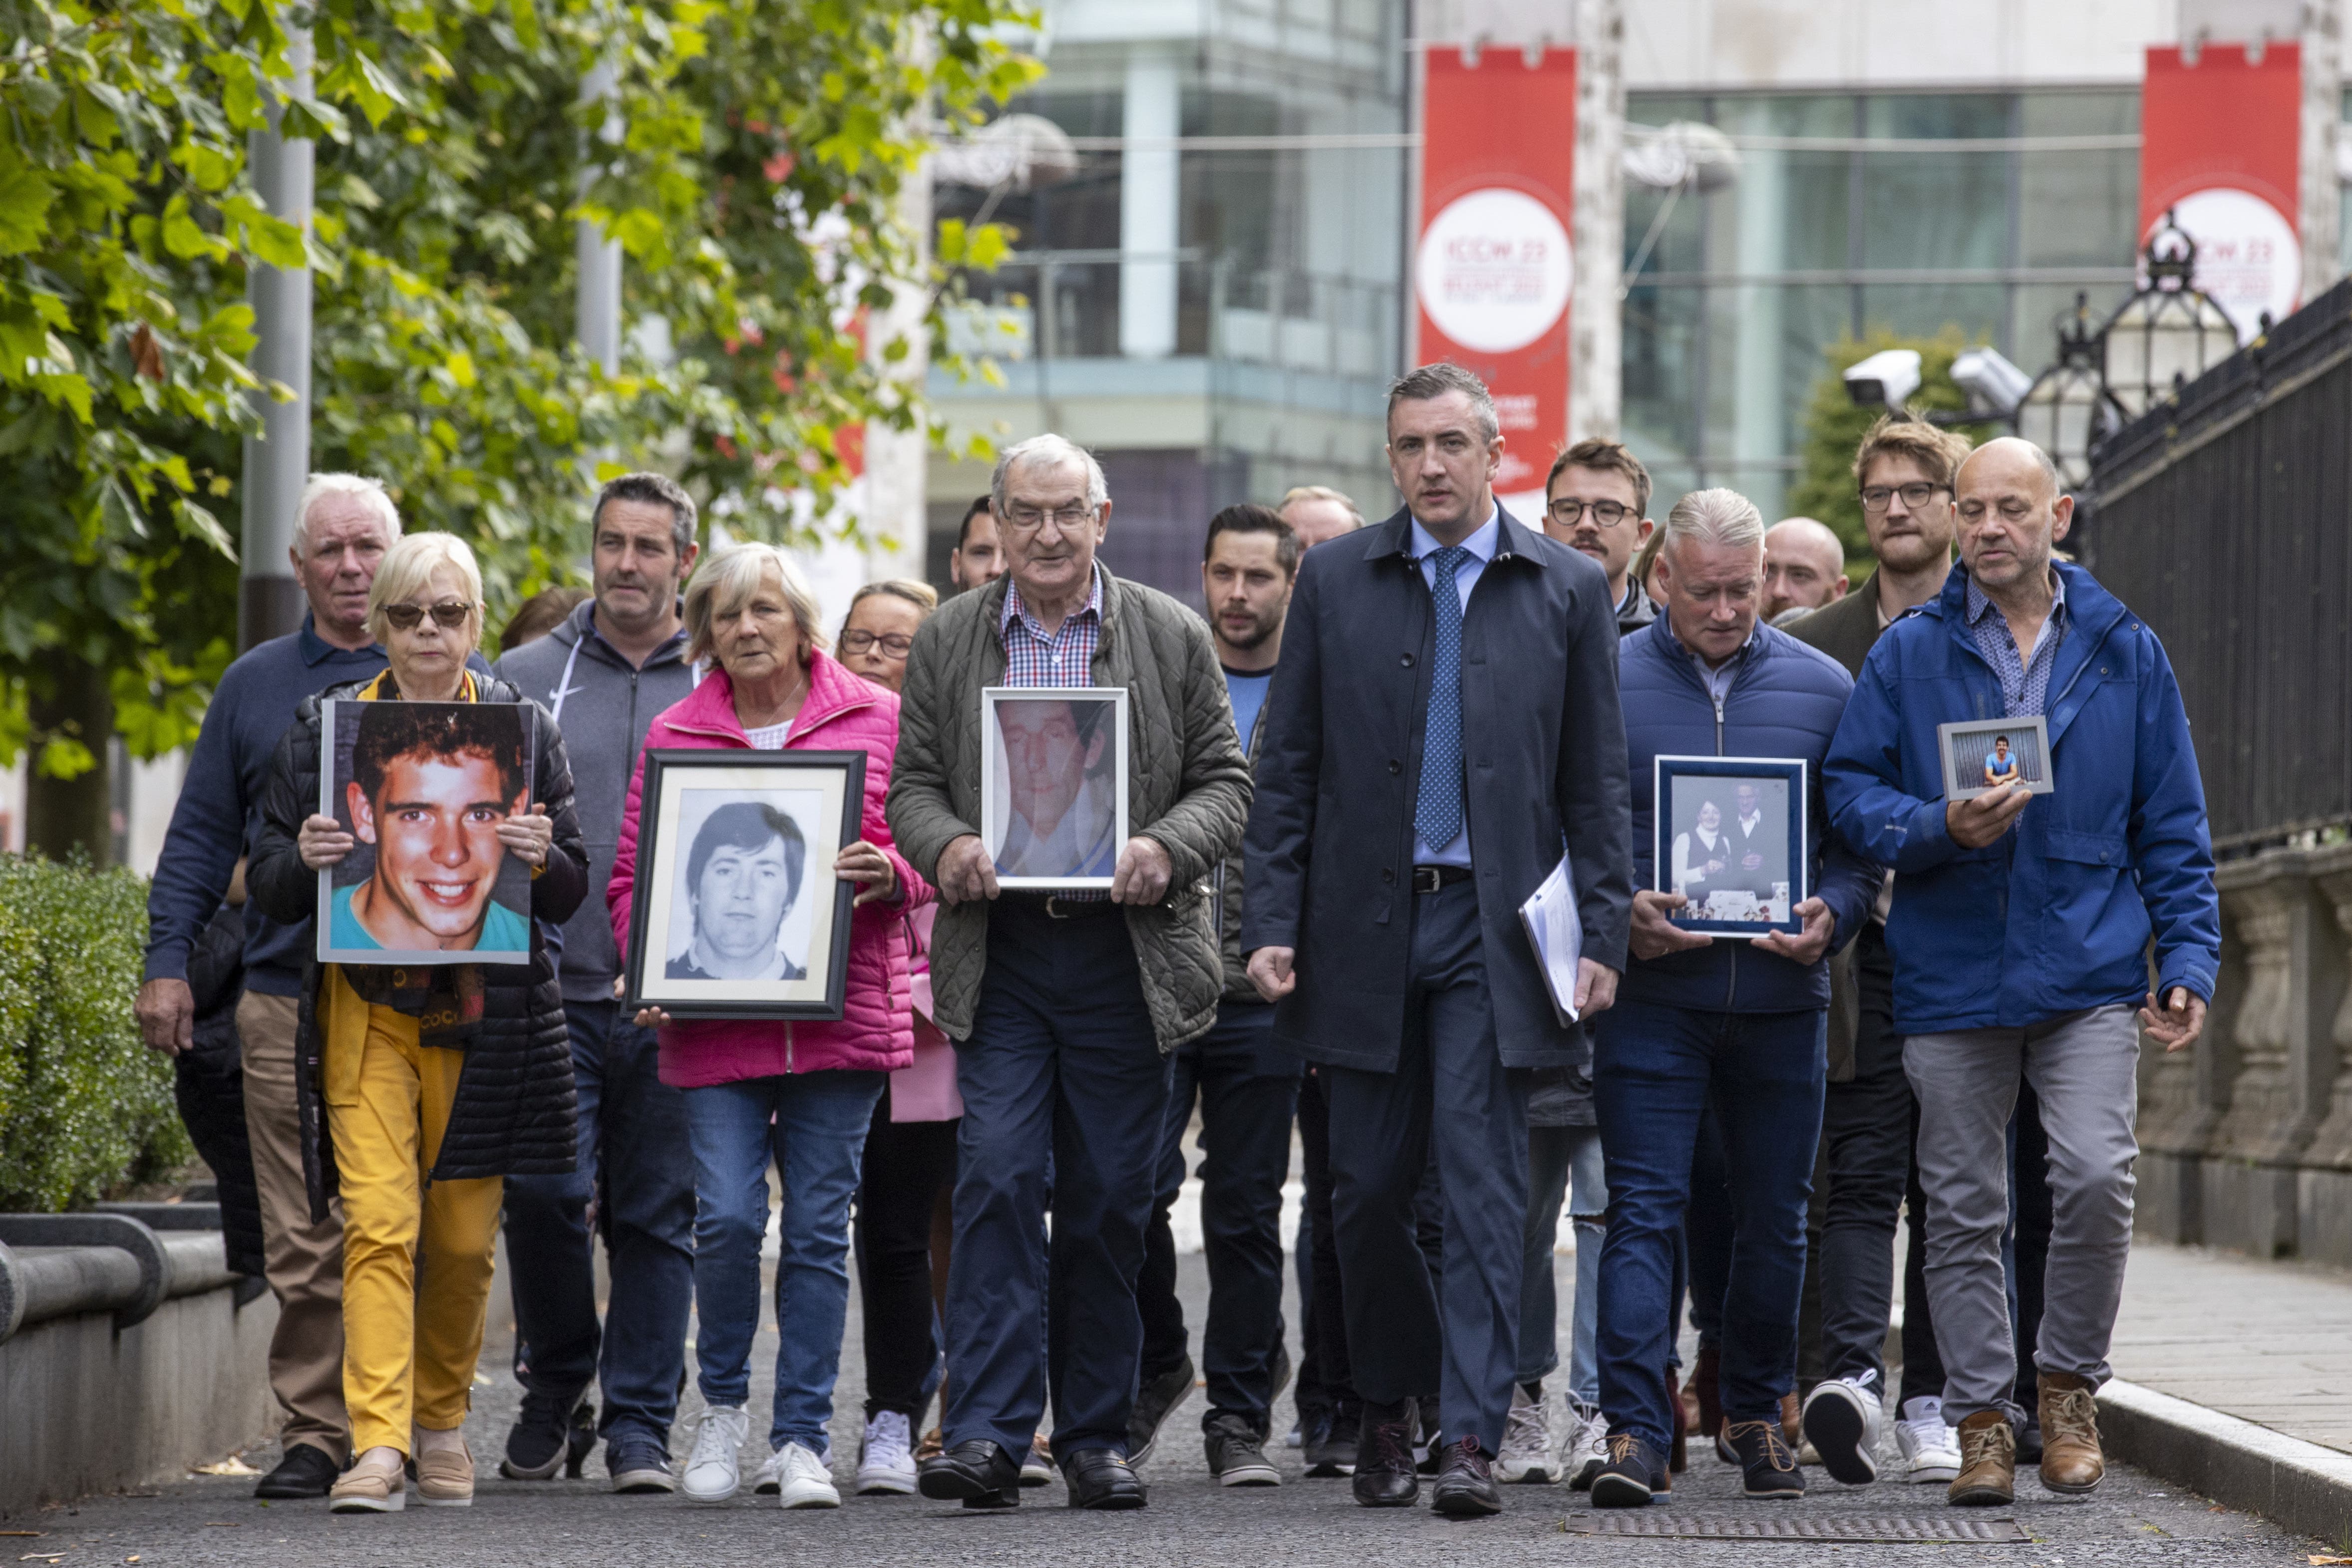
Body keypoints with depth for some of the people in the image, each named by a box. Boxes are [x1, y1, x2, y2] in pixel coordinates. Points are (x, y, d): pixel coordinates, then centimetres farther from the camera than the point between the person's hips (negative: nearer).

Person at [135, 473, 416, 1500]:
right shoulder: (255, 686, 14)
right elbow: (201, 837, 16)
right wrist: (167, 964, 6)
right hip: (288, 997, 1)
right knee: (304, 1240, -3)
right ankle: (315, 1434, 1)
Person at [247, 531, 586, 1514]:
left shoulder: (524, 729, 8)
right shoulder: (327, 725, 7)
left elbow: (572, 895, 8)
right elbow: (266, 888, 7)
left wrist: (541, 860, -14)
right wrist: (306, 860, -15)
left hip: (484, 1014, 1)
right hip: (366, 1006, -1)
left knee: (464, 1238, 5)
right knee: (379, 1222, -15)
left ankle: (442, 1418, 26)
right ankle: (378, 1444, -20)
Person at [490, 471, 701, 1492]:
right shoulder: (524, 679, 9)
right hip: (554, 985, 0)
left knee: (656, 1216, 1)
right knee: (545, 1194, -9)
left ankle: (639, 1427, 7)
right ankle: (554, 1390, 12)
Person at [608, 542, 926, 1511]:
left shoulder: (875, 719, 6)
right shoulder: (674, 736, 9)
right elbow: (633, 875, 12)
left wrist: (891, 876, -12)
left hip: (841, 1019, 0)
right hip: (715, 1022, 0)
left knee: (819, 1229, 1)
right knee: (728, 1216, -9)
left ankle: (801, 1439, 10)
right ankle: (723, 1406, 13)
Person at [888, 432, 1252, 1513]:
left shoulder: (1172, 637, 6)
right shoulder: (948, 641, 9)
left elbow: (1225, 781, 6)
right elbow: (913, 782, 10)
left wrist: (1167, 851, -13)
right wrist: (944, 847, -12)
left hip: (1125, 952, 0)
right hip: (997, 952, 0)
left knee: (1110, 1200, 4)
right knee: (998, 1180, -11)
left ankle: (1095, 1436, 13)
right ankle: (986, 1434, -13)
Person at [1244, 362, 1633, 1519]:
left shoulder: (1568, 589, 5)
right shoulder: (1335, 581, 7)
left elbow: (1594, 782, 5)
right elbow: (1288, 770, 6)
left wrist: (1603, 934, -2)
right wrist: (1271, 927, -1)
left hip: (1496, 929, -2)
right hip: (1364, 923, 2)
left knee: (1484, 1187, -7)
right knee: (1368, 1186, 7)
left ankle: (1471, 1435, -8)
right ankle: (1386, 1410, 24)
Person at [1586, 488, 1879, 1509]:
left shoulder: (1821, 688, 8)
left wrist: (1831, 917, -8)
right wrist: (1618, 913, -13)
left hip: (1780, 996, 2)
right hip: (1651, 994, -2)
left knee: (1774, 1217, 10)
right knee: (1644, 1208, -9)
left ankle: (1757, 1416, 23)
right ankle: (1635, 1431, -12)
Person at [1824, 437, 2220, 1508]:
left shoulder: (2125, 654, 8)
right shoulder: (1908, 656, 5)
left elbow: (2171, 827, 10)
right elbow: (1850, 789, 4)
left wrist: (2187, 957, 1)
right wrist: (1940, 829, -15)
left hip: (2089, 975, -1)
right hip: (1952, 978, 1)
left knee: (2096, 1177, -15)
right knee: (1965, 1210, 3)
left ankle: (2069, 1388, 5)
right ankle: (1981, 1418, 13)